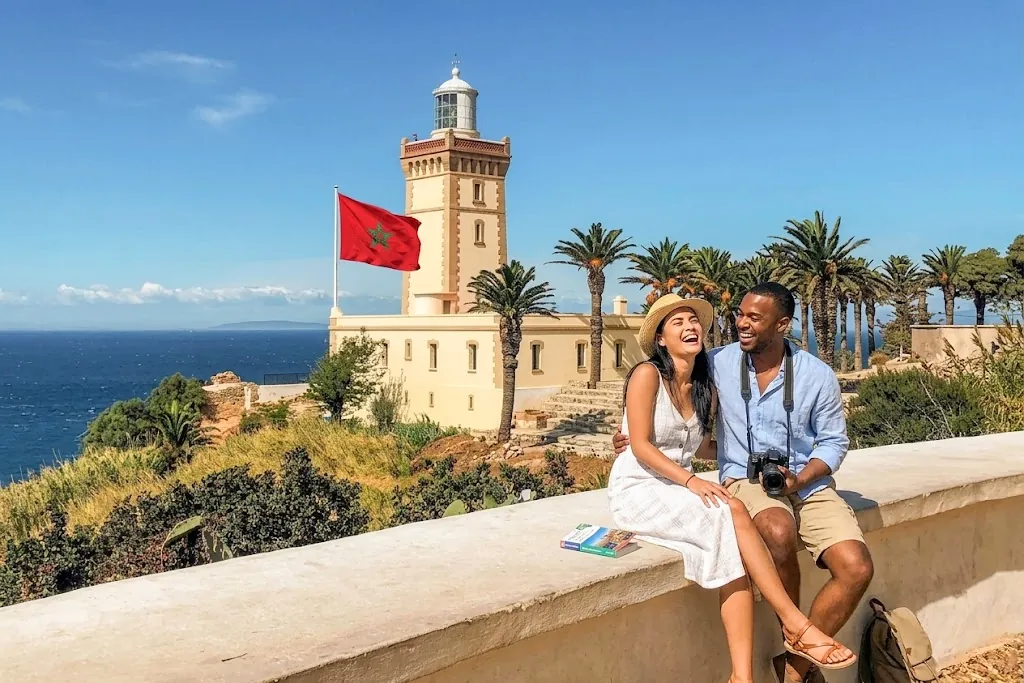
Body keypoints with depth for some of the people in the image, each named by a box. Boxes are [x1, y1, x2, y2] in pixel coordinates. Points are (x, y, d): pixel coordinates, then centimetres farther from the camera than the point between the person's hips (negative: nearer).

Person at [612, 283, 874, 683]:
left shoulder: (818, 375, -3)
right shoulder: (718, 364, -2)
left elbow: (834, 441, 4)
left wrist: (799, 479, -12)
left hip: (807, 483, 2)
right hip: (744, 481, -2)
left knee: (857, 570, -20)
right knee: (780, 534, -36)